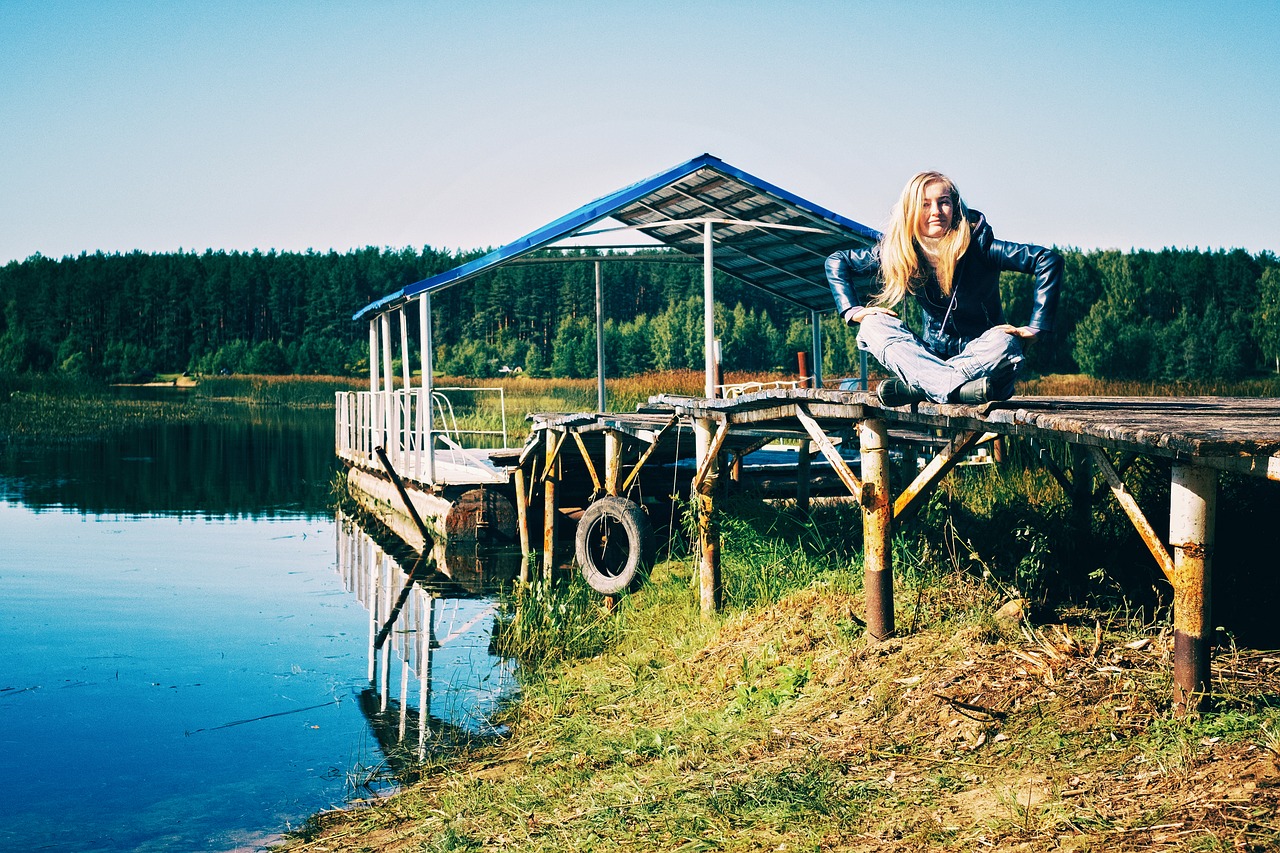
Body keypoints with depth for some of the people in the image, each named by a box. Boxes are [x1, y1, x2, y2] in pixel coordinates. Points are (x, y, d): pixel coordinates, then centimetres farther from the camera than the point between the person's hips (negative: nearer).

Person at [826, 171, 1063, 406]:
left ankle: (917, 387, -36)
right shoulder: (898, 251, -4)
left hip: (979, 355, -3)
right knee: (872, 325, -19)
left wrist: (1034, 328, -23)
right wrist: (853, 311, -8)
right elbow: (836, 262, 6)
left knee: (1004, 344, -36)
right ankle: (958, 387, -39)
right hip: (933, 354, 3)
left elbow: (1049, 260, -21)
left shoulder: (977, 244, -15)